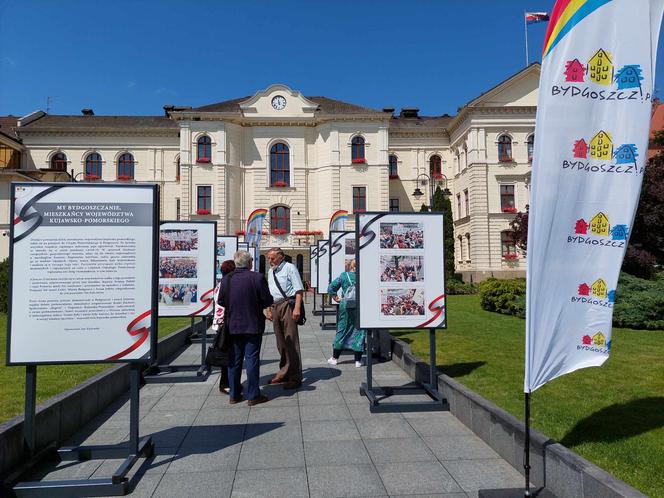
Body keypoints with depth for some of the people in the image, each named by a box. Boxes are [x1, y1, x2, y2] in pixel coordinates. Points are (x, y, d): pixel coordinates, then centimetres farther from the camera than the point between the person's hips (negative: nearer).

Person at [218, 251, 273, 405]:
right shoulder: (257, 277, -13)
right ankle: (253, 395, 7)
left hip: (233, 325, 4)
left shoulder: (226, 279, -1)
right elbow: (268, 301, -11)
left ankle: (234, 394, 20)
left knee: (234, 359, 13)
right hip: (253, 325, -4)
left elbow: (221, 301, 5)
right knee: (252, 358, 3)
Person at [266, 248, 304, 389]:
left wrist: (297, 308, -20)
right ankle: (284, 373, 23)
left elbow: (299, 289, -11)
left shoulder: (289, 268, -5)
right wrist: (269, 310, 19)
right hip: (275, 307, 8)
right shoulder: (271, 271, 18)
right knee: (280, 342, 13)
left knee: (291, 341, -8)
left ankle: (295, 377, -3)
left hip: (288, 305, -8)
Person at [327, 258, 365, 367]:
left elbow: (331, 288, 2)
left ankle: (334, 358, 20)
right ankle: (358, 360, 10)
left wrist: (336, 298, 11)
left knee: (342, 330, 12)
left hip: (345, 305, 1)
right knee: (359, 332, 7)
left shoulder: (343, 276, 2)